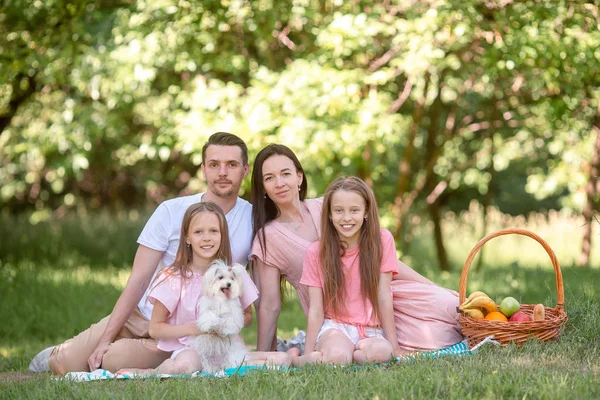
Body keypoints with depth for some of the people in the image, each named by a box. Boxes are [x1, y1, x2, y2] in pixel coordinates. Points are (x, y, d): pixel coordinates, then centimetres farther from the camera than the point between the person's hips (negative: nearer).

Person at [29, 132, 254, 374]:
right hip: (140, 316, 1)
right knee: (67, 365, -11)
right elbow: (138, 280, -8)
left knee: (114, 362, -26)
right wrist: (105, 339, -13)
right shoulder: (170, 212, -7)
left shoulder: (252, 219, -6)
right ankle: (59, 355, 27)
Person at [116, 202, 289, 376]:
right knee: (186, 364, -41)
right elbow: (155, 328, -3)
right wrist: (194, 328, -16)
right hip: (188, 349, -4)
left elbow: (248, 316, 16)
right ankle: (149, 373, -12)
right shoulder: (174, 277, -4)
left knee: (281, 359, -19)